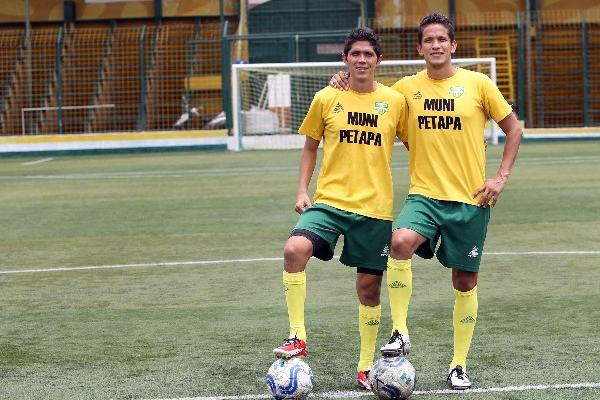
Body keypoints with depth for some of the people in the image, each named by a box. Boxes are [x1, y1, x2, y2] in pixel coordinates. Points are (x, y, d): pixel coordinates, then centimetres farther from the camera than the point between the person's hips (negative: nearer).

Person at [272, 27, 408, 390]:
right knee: (295, 249, -27)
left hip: (376, 207, 0)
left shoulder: (395, 101, 2)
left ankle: (366, 367, 22)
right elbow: (310, 147, 13)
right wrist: (302, 191, 2)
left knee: (369, 287, 5)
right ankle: (298, 337, -17)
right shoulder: (326, 99, 3)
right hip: (329, 200, 0)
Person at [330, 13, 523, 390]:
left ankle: (459, 365, 21)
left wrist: (501, 177, -2)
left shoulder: (478, 84, -2)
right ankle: (400, 333, -19)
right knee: (401, 242, -30)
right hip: (425, 195, 1)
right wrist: (347, 85, 0)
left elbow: (513, 128, 8)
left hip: (471, 199, 0)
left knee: (465, 282, 6)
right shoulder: (407, 87, 4)